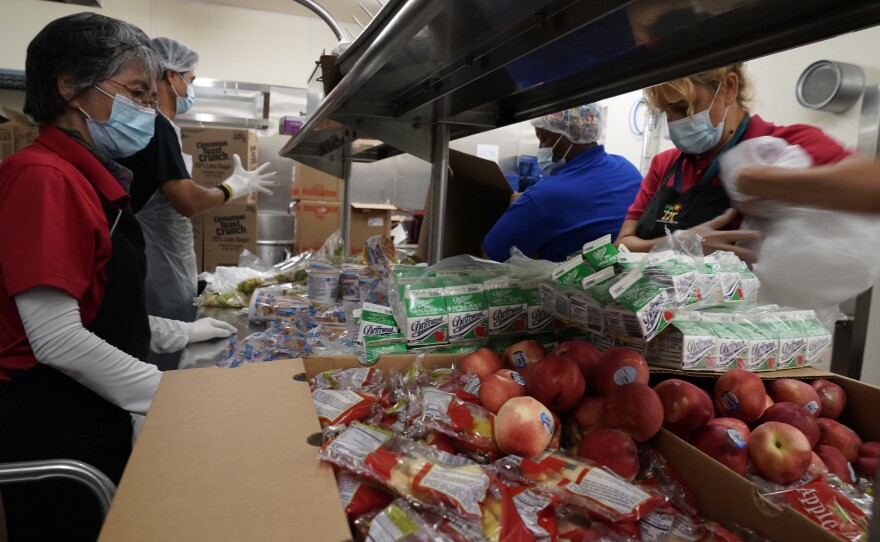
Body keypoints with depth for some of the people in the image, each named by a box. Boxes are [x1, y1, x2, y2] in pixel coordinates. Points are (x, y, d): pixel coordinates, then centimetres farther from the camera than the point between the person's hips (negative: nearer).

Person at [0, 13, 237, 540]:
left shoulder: (92, 179, 8)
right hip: (54, 430, -8)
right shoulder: (43, 177, -19)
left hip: (96, 419, 8)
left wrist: (179, 334, 12)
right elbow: (58, 341, -24)